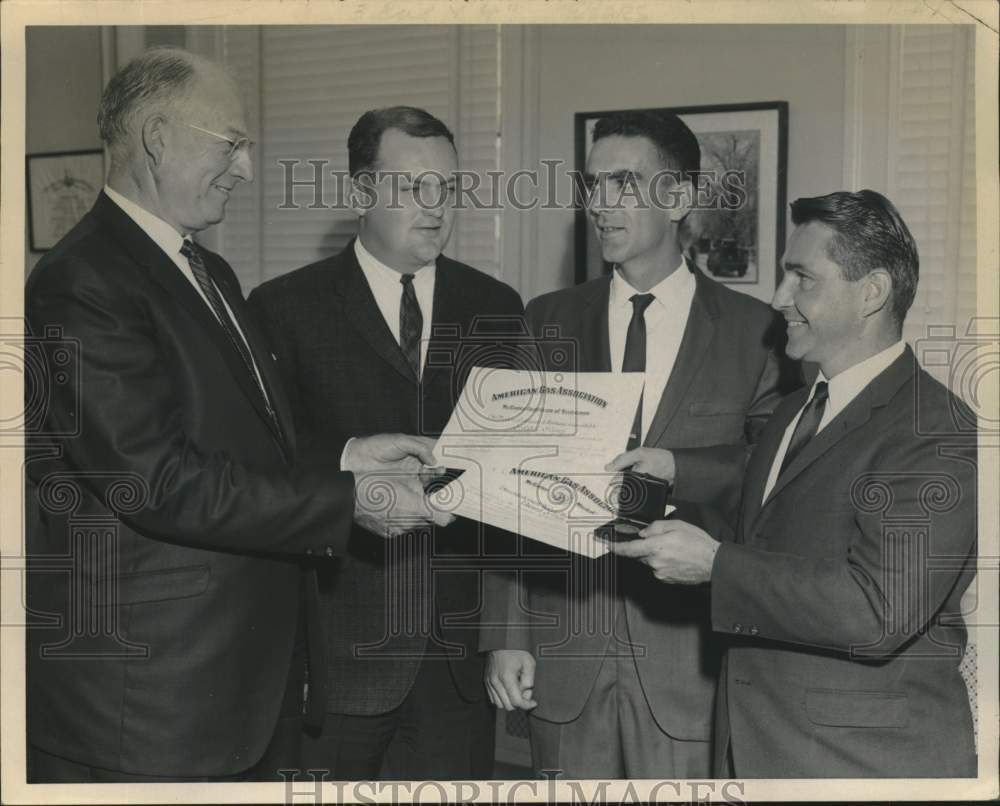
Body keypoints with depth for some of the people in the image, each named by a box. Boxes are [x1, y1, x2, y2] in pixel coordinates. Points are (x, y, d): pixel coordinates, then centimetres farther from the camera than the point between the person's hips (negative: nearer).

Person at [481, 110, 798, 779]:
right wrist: (507, 635, 0)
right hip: (564, 651, 2)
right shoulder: (549, 321, 6)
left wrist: (677, 469, -18)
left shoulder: (755, 330, 0)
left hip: (687, 655, -2)